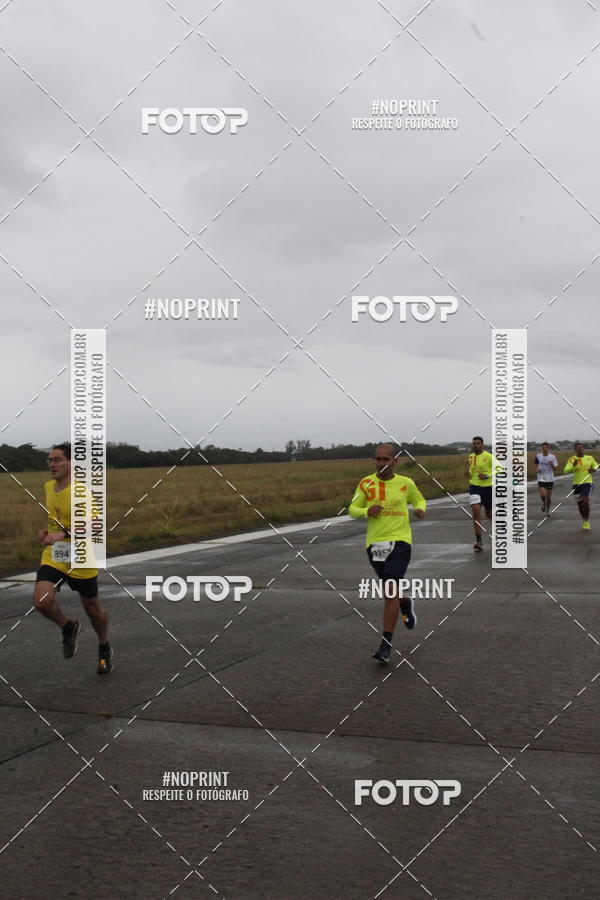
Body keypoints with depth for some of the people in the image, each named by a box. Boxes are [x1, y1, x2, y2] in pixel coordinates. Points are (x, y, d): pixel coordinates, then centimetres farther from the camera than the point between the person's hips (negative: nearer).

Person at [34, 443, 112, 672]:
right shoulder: (49, 487, 6)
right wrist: (48, 531, 6)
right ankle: (69, 628, 13)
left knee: (92, 609, 12)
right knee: (41, 601, -19)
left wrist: (63, 534, -35)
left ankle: (105, 650, 39)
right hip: (53, 557, 5)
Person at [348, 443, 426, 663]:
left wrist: (420, 509, -4)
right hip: (375, 543, 3)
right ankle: (406, 603, 53)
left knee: (390, 590, -14)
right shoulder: (366, 484, 1)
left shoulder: (406, 483, 1)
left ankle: (386, 644, -9)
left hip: (399, 540, -3)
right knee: (390, 591, 16)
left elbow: (420, 500, 19)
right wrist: (367, 511, -18)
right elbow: (352, 510, 4)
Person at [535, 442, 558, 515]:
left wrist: (551, 464, -22)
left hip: (550, 479, 0)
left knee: (548, 497, 6)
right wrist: (537, 469, -5)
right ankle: (544, 503, 19)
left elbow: (556, 468, -2)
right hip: (541, 478, 0)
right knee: (543, 495, -15)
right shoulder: (538, 456, -2)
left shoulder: (552, 457, -5)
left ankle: (548, 510, 28)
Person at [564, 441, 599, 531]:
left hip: (587, 483, -1)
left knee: (585, 501, -21)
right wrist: (573, 466, -33)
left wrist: (594, 469, 0)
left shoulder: (589, 458, 3)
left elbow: (596, 465, 23)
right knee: (580, 505, 10)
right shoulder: (572, 459, -6)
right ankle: (585, 521, 36)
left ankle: (587, 522, -3)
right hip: (577, 485, 1)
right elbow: (566, 471, -16)